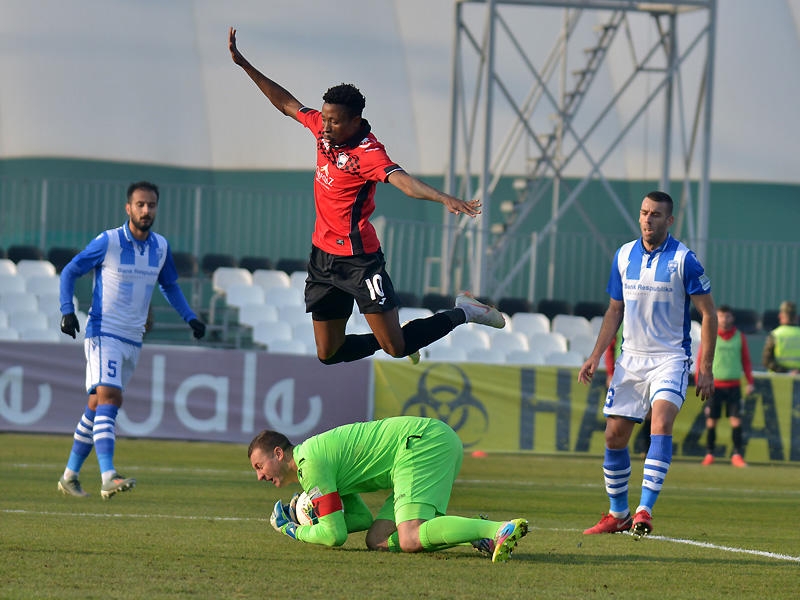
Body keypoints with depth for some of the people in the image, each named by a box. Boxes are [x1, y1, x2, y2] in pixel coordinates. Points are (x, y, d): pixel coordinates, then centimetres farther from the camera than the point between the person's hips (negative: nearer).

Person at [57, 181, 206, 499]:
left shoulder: (160, 247, 8)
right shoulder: (107, 242, -9)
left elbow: (169, 285, 25)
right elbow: (70, 271, 0)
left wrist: (190, 317, 14)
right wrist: (67, 311, -13)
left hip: (133, 340, 6)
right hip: (103, 333, -6)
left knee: (97, 407, 11)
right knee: (108, 396, -21)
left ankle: (70, 475, 20)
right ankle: (108, 478, -31)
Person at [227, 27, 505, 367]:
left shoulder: (368, 153, -21)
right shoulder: (323, 128, 0)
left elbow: (402, 181, -37)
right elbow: (286, 103, 16)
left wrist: (445, 199, -55)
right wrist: (243, 64, 18)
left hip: (358, 259, -7)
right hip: (323, 256, 7)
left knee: (396, 348, -7)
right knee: (329, 354, 11)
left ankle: (461, 313, 17)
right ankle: (401, 340, 35)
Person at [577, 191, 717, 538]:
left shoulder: (684, 260, -9)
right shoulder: (623, 256, 5)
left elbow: (708, 313, -6)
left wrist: (706, 369, -10)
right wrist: (595, 357, 9)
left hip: (669, 358, -5)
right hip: (631, 357, 5)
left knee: (661, 423, -25)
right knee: (614, 435, 3)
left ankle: (645, 510, -29)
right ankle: (618, 515, 18)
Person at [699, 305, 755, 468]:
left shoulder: (739, 337, 8)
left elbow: (746, 360, 14)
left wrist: (750, 382, 7)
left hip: (734, 385, 1)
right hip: (714, 385, -1)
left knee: (736, 420, -6)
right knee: (711, 420, 0)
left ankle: (737, 455, -3)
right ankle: (709, 454, 10)